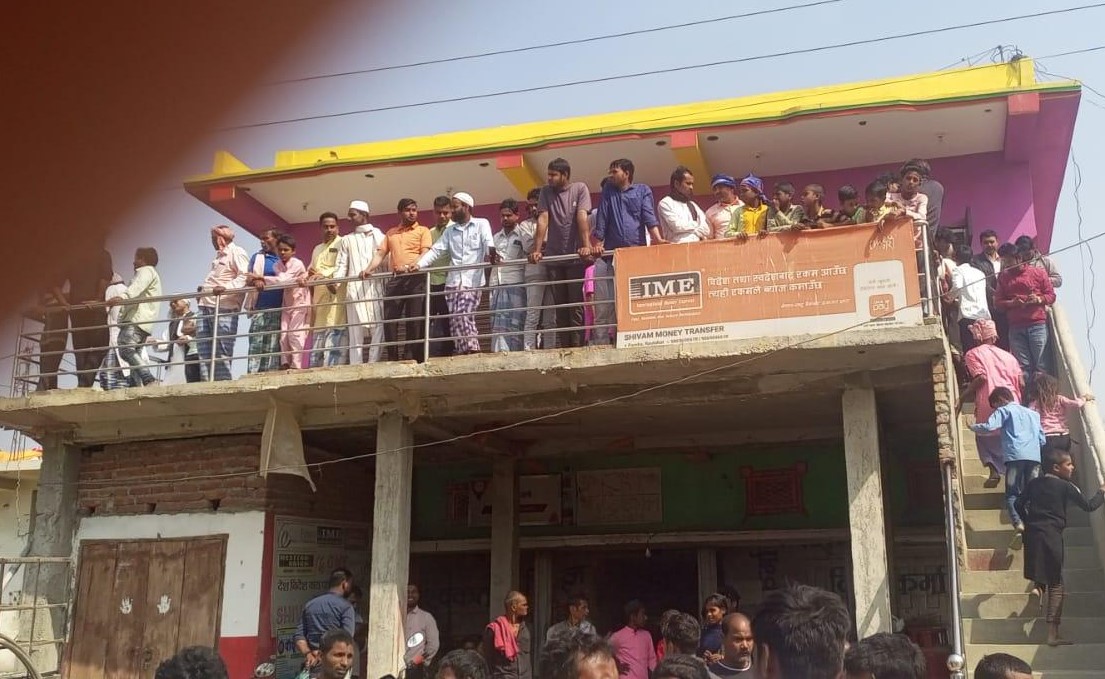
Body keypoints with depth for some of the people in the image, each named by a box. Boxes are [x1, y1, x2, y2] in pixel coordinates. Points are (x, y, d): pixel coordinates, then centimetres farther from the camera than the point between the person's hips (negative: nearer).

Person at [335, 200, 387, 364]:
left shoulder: (378, 235, 16)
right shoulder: (347, 240, 22)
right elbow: (341, 265, 12)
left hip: (375, 286, -1)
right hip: (355, 288, 2)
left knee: (377, 327, -9)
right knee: (356, 328, -5)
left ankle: (373, 364, -10)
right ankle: (356, 366, -8)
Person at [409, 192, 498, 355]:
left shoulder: (481, 224, 6)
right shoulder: (450, 230, 20)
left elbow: (488, 241, -13)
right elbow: (436, 250, 12)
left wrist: (492, 253, -36)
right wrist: (419, 264, -3)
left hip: (472, 280, -5)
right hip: (453, 281, 5)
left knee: (463, 316, -16)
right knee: (454, 319, -1)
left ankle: (473, 350, -10)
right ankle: (464, 352, 3)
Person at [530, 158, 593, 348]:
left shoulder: (580, 189, -2)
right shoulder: (545, 192, 6)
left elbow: (582, 218, -12)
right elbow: (543, 220, -3)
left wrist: (586, 245, -23)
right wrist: (537, 249, -12)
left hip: (575, 256, -3)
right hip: (553, 257, 3)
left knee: (576, 303, -3)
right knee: (559, 304, 5)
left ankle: (577, 345, -1)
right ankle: (563, 345, 8)